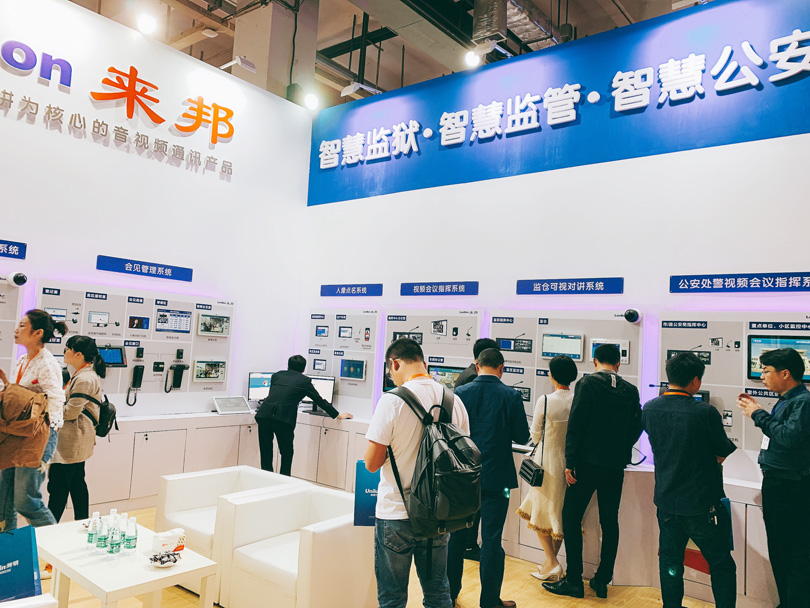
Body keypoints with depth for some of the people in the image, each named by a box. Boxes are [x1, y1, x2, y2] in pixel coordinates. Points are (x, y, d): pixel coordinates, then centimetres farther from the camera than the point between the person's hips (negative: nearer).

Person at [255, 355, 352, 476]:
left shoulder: (277, 375, 22)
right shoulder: (304, 381, 12)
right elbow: (319, 400, 17)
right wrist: (338, 415, 28)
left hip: (264, 415, 3)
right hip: (284, 419, -3)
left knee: (266, 453, 14)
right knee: (287, 454, 14)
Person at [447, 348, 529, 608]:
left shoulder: (460, 393, -6)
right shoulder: (512, 396, -10)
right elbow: (522, 436, -6)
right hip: (496, 477, -2)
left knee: (457, 535, 16)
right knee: (491, 539, 7)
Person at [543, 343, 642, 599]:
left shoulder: (587, 384, -9)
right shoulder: (630, 391, 4)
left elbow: (575, 424, -14)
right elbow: (636, 428, 10)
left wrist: (570, 462, -11)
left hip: (588, 463, -5)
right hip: (616, 466, 5)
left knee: (571, 518, 4)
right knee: (610, 522, 13)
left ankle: (574, 580, 7)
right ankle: (602, 580, 20)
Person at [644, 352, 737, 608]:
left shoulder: (649, 409, -4)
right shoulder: (706, 412, -19)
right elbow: (724, 454, -7)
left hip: (666, 501, 4)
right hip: (703, 505, -4)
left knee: (670, 562, 16)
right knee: (721, 565, 14)